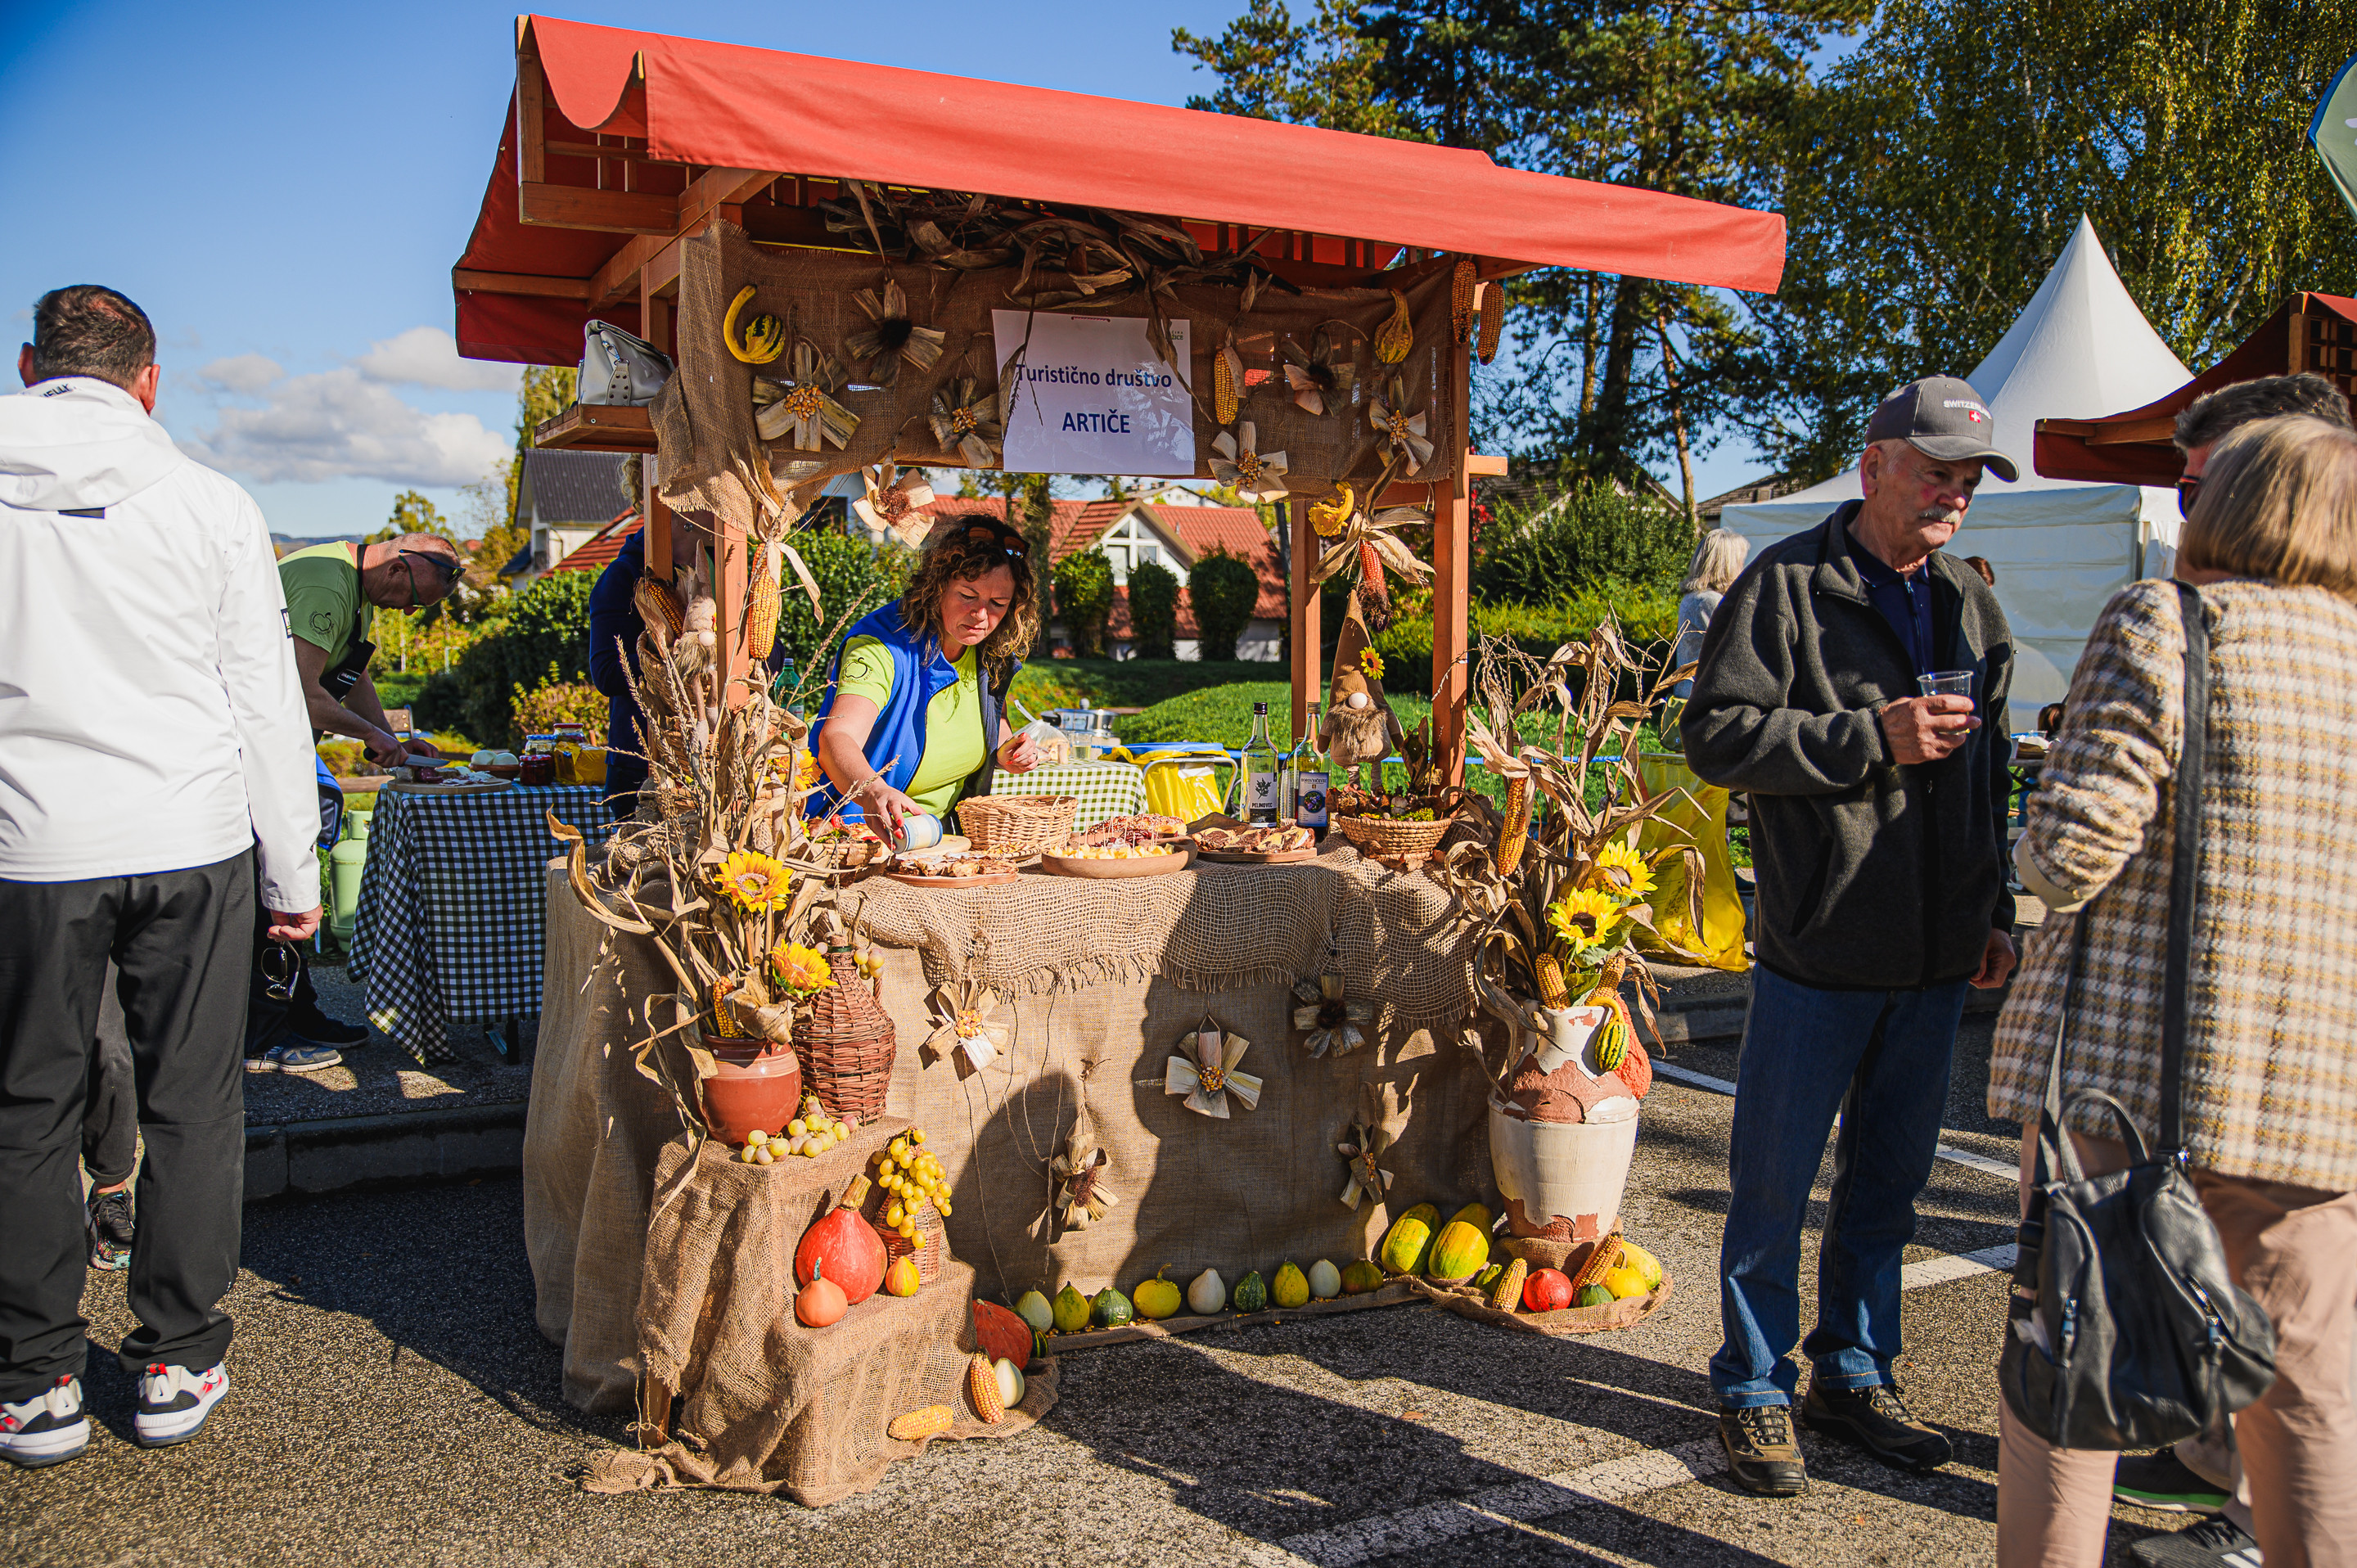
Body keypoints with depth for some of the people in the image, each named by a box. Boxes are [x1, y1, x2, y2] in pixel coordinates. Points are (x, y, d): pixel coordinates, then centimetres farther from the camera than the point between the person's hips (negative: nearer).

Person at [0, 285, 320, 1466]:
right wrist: (293, 875, 7)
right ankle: (177, 1365, 19)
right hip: (191, 844, 0)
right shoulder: (211, 505, -3)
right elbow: (267, 702, 0)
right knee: (191, 1105, 10)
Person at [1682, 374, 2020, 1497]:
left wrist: (1996, 913, 14)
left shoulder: (1971, 607, 14)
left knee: (1888, 1180, 16)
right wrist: (1871, 738, -20)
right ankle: (1756, 1392, 20)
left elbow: (1987, 772, 21)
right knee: (1775, 1181, 4)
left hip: (1936, 959, 6)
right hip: (1817, 952, -6)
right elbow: (1715, 733, -13)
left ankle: (1854, 1376, 32)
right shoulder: (1786, 586, -6)